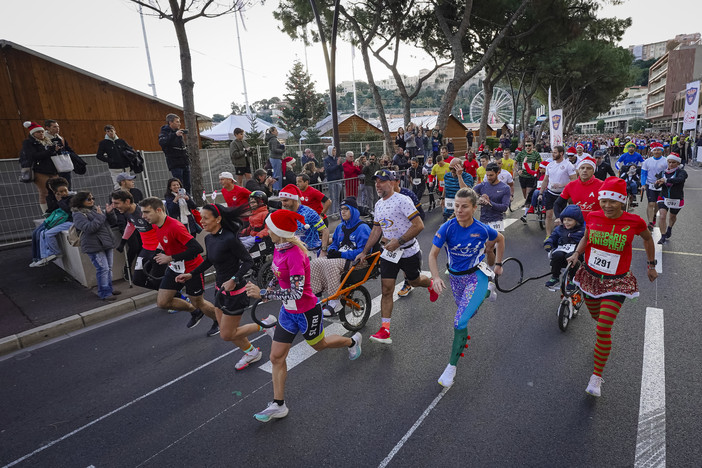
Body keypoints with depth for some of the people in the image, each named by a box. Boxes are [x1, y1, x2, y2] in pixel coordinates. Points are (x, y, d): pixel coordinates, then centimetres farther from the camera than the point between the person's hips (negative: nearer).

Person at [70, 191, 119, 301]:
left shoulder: (95, 208, 14)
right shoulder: (78, 215, -7)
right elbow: (89, 228, -21)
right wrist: (100, 216, -16)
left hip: (106, 243, 7)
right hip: (94, 246, -7)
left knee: (109, 268, 13)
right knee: (103, 269, -9)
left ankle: (109, 289, 26)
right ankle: (104, 293, 1)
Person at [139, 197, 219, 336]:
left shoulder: (175, 226, -28)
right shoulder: (156, 227, 0)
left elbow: (197, 248, -34)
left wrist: (170, 258, -30)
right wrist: (162, 255, 9)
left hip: (192, 269, -8)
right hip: (175, 268, 8)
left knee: (198, 302, 6)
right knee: (162, 302, 4)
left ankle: (219, 321, 34)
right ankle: (194, 312, 27)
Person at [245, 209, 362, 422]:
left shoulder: (295, 255, -32)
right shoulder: (279, 248, -5)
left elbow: (296, 294, -34)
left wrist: (262, 294, -33)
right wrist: (271, 286, 3)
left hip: (306, 312, -7)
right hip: (288, 310, 8)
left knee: (319, 344, 21)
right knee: (276, 357, 8)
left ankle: (353, 341, 50)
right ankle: (278, 405, 23)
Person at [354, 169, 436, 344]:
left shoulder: (402, 200, -17)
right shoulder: (378, 204, 8)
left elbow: (419, 225, -21)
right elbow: (376, 230, 16)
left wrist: (399, 241, -25)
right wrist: (364, 252, 13)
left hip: (409, 252, -5)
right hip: (389, 253, 5)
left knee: (415, 282, 18)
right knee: (386, 290, -2)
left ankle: (431, 283, 55)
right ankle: (385, 330, 0)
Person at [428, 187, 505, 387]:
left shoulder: (482, 229, -18)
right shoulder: (447, 227, -18)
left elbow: (500, 239, 5)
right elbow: (433, 255, -18)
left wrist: (498, 264, 9)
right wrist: (436, 278, -33)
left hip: (476, 276, -3)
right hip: (455, 277, 4)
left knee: (460, 321, -17)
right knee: (469, 313, 27)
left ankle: (452, 366, -3)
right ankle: (484, 294, 61)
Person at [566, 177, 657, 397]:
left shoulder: (634, 222, -13)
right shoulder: (593, 216, -7)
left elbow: (647, 239, 8)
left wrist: (651, 266, 15)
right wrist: (577, 253, -5)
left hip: (616, 282, -3)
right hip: (591, 276, 3)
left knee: (603, 329, -10)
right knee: (597, 317, 23)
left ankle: (597, 376, 6)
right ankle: (602, 344, 59)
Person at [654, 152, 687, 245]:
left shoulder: (681, 172, -12)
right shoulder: (663, 172, -1)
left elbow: (679, 179, -35)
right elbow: (657, 185, -6)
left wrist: (666, 180, -48)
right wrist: (659, 182, -29)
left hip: (676, 199, -1)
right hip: (663, 198, 1)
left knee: (673, 216, 20)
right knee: (662, 216, -15)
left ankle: (669, 229, 50)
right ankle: (663, 237, -7)